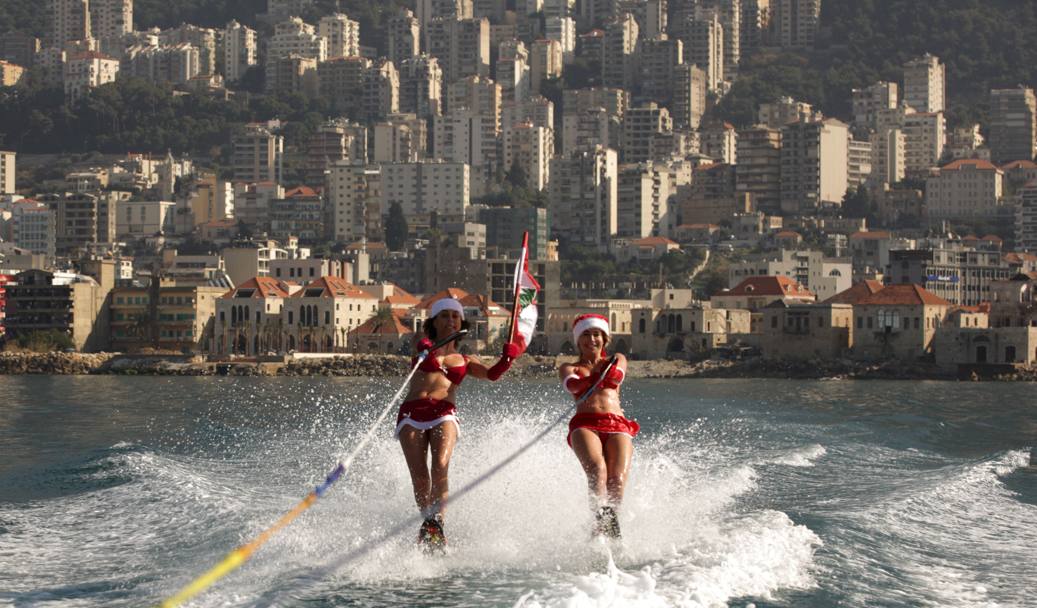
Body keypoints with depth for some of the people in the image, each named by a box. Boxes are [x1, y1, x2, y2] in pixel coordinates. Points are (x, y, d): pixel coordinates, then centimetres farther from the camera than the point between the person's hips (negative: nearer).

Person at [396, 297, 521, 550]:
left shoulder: (465, 361, 23)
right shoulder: (425, 346, 21)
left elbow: (492, 374, 6)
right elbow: (422, 349, -4)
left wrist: (508, 357, -14)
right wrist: (425, 350, -29)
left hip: (443, 415, 0)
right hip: (412, 414, 0)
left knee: (440, 467, -24)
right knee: (419, 476, -12)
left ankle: (436, 521, -24)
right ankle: (427, 521, 0)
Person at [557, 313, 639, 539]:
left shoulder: (617, 360, 28)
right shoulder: (570, 367, 23)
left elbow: (618, 375, 2)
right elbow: (571, 384, -3)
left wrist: (611, 375, -19)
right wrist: (596, 378, -20)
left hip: (617, 425, 2)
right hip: (584, 424, -2)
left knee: (617, 480, -25)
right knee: (597, 468, -33)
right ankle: (601, 520, -48)